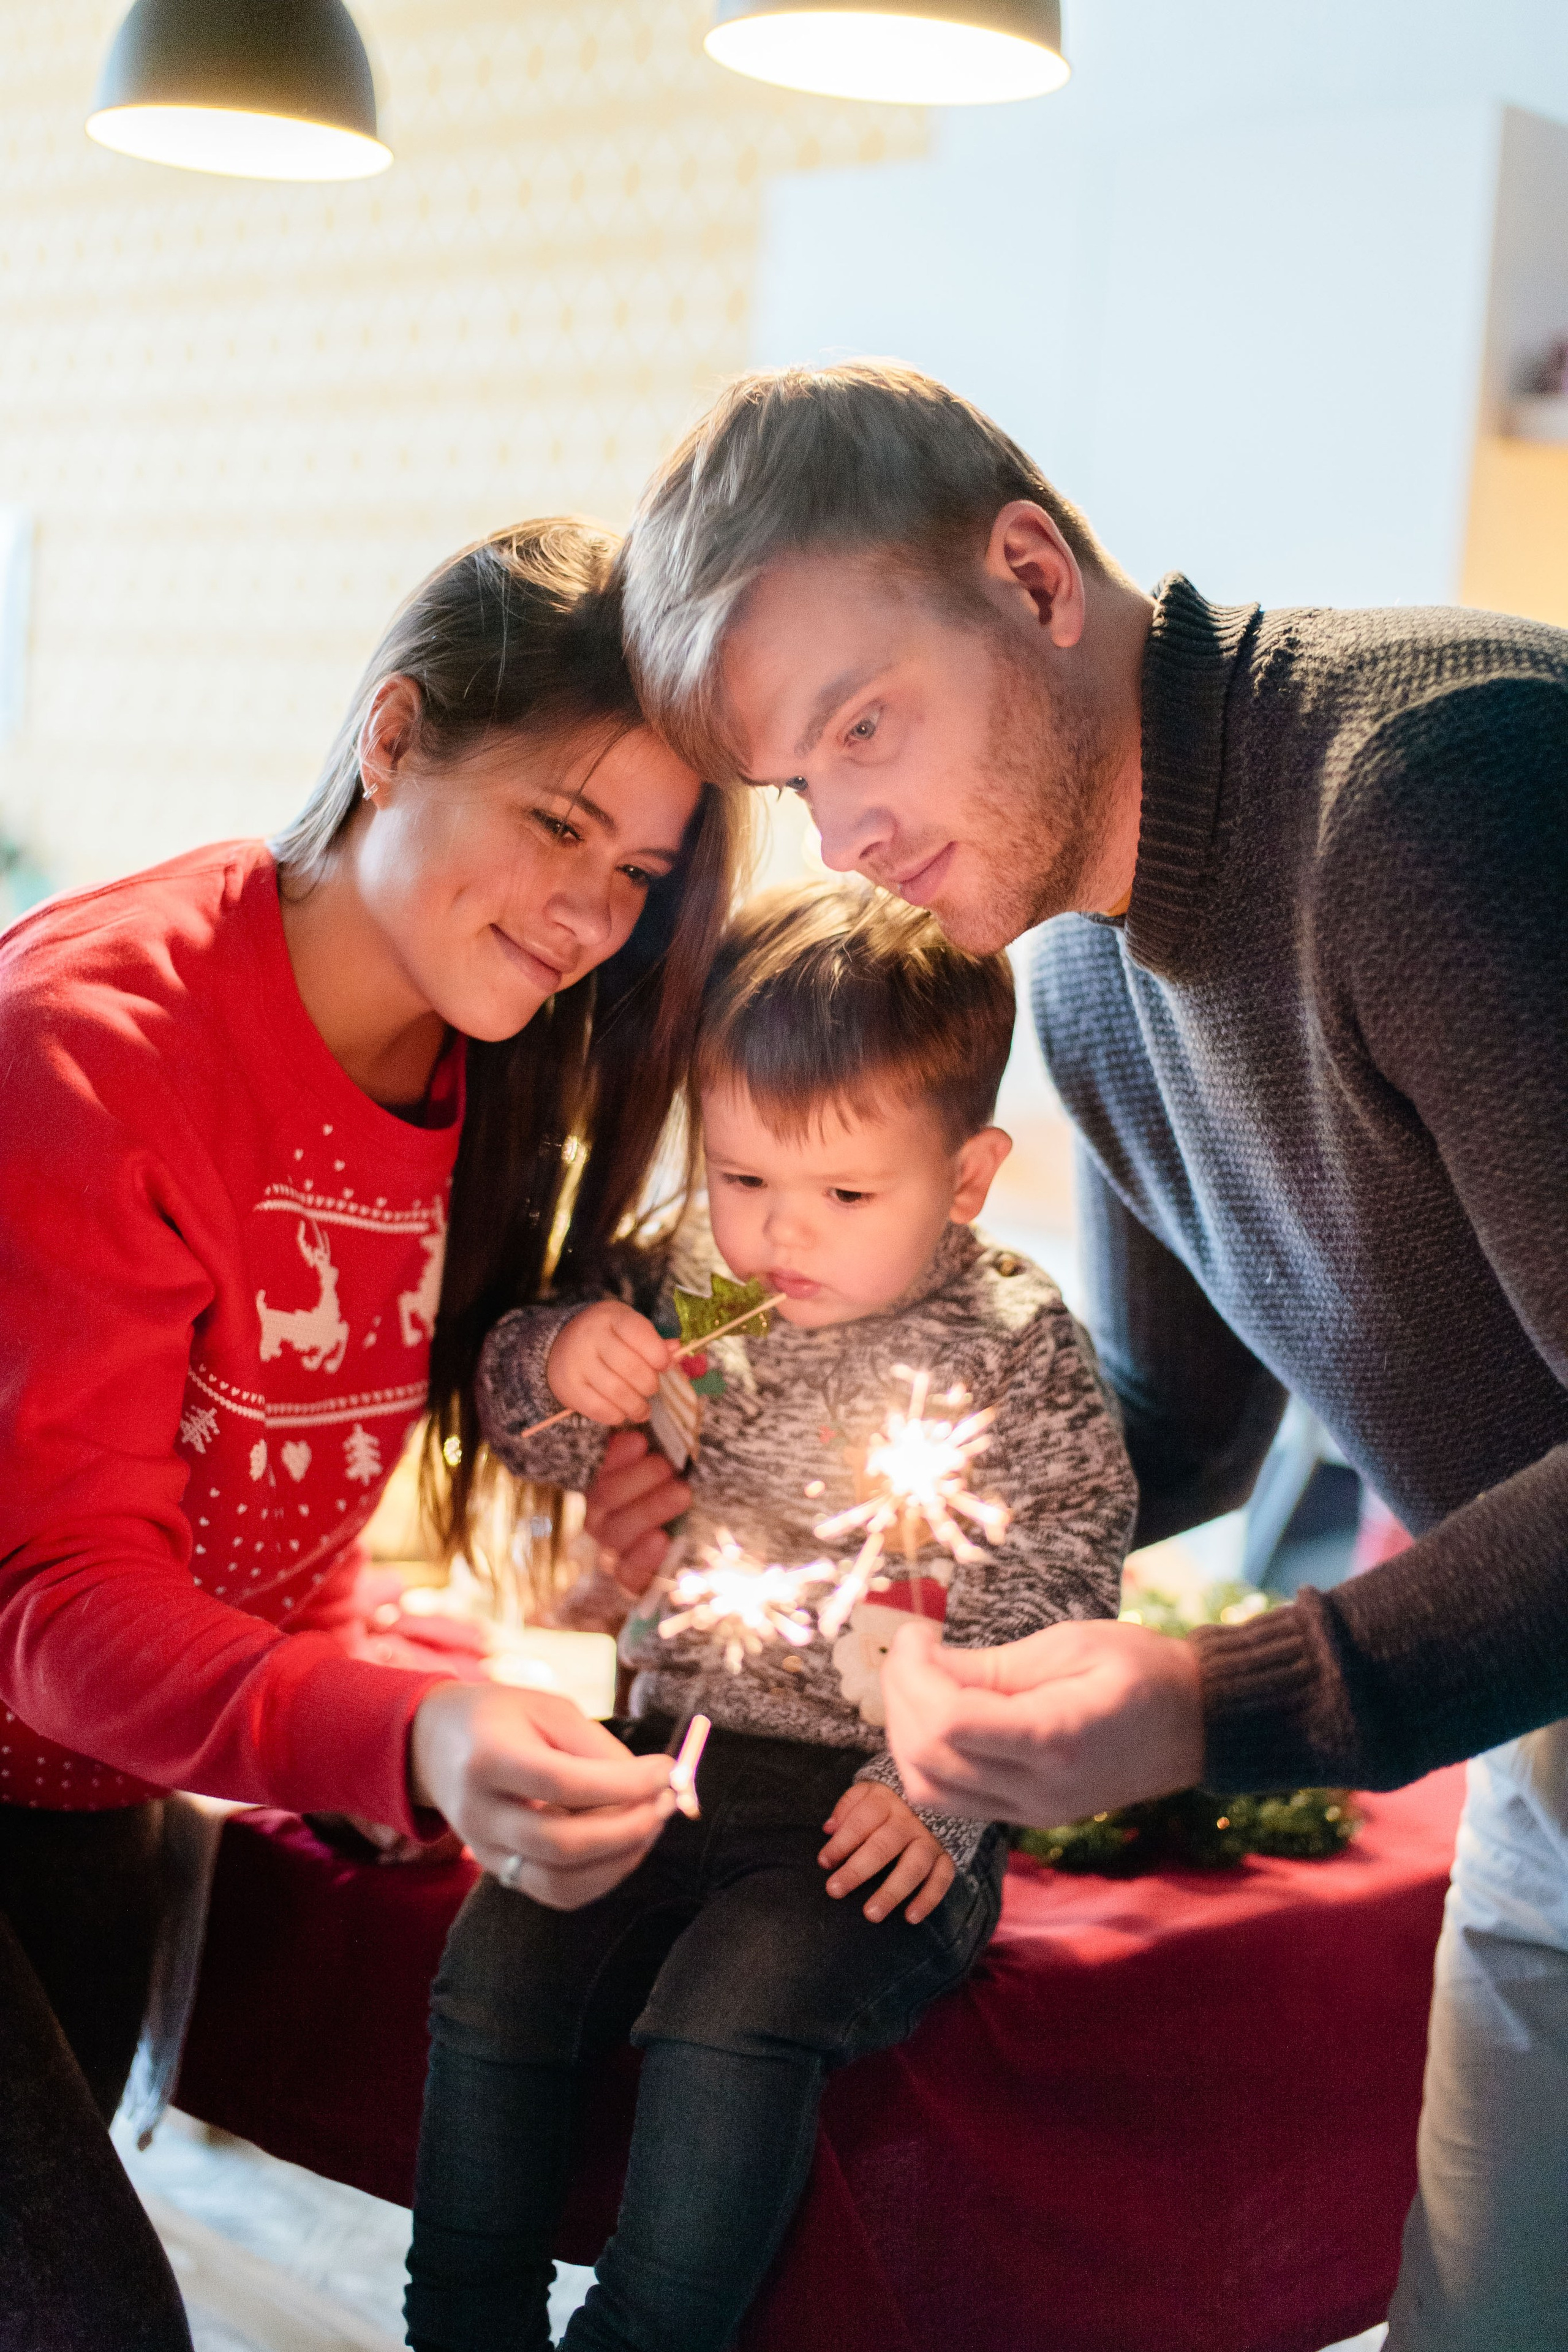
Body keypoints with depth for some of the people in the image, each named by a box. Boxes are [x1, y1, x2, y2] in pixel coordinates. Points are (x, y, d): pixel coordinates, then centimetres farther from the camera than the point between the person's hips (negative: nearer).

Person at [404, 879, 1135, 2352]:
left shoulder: (1014, 1352, -6)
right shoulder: (686, 1285, 5)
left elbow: (1051, 1618, -7)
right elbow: (524, 1441, 14)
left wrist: (943, 1786, -18)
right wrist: (558, 1360, -10)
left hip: (878, 1807, -5)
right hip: (675, 1752, 5)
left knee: (729, 2017, -25)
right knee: (496, 1961, -11)